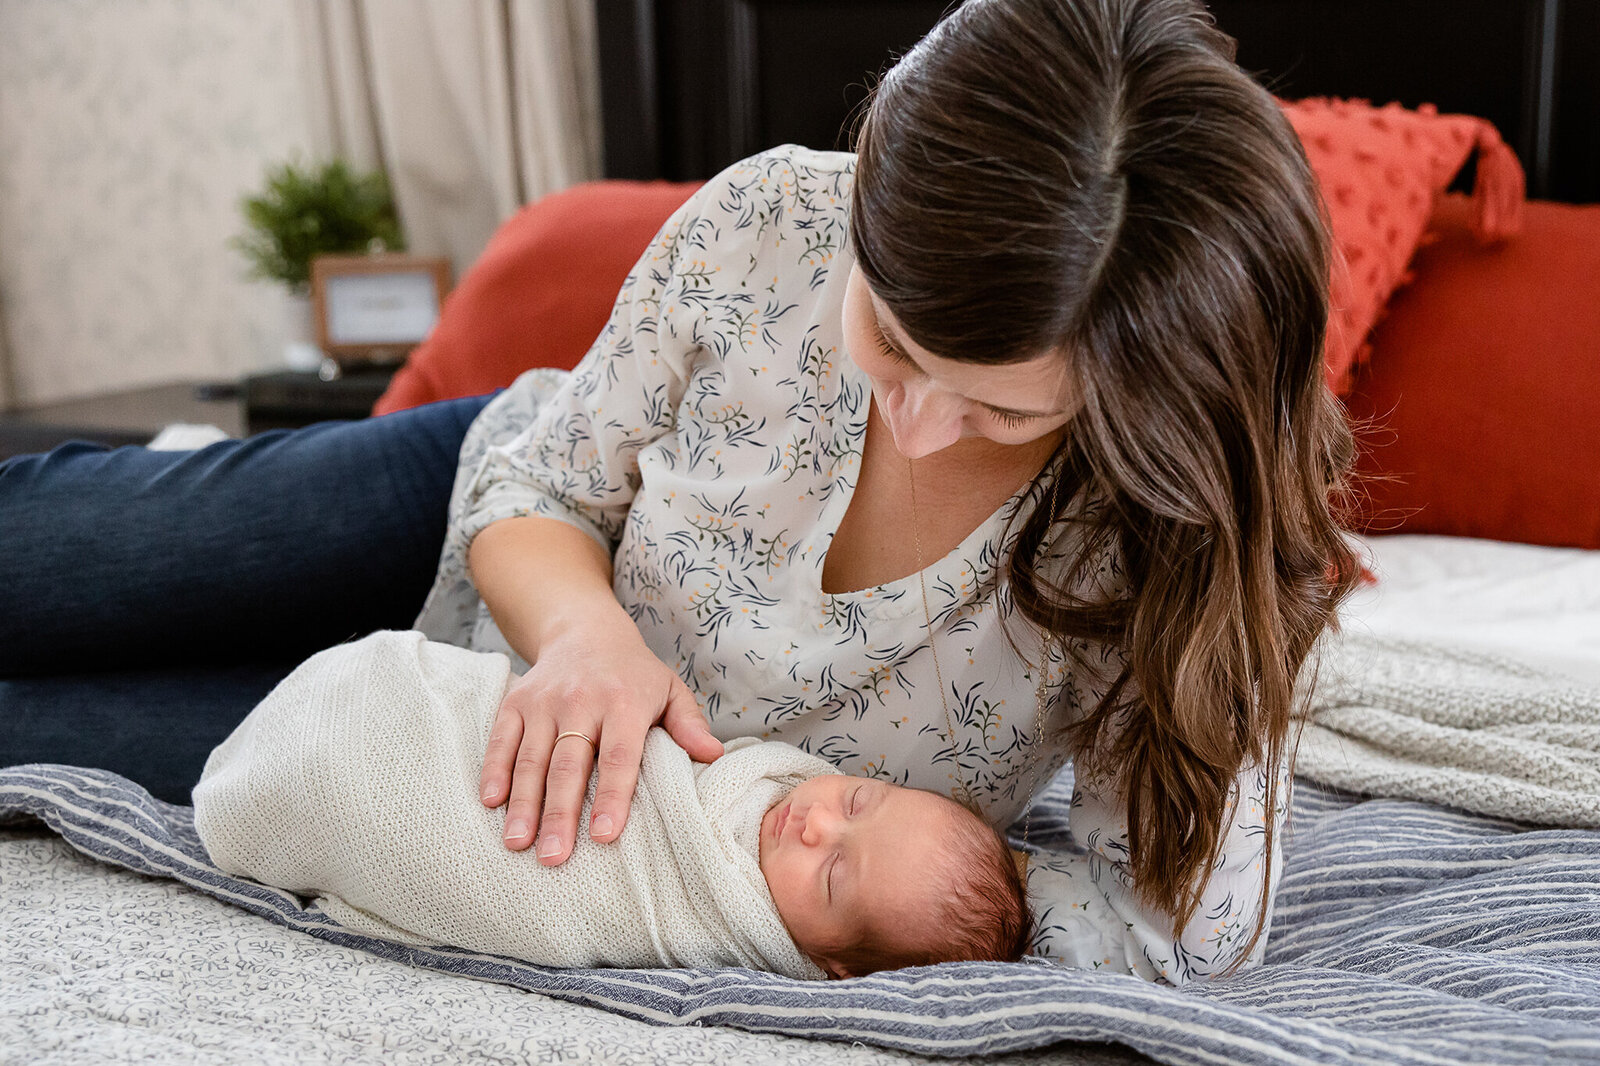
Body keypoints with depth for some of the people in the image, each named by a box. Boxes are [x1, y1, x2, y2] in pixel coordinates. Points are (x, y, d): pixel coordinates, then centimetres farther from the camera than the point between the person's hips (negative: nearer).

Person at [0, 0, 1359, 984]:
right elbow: (539, 486, -15)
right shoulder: (765, 227, -30)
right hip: (509, 542, 1)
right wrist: (582, 624, -37)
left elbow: (1191, 929, -29)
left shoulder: (1195, 530, -35)